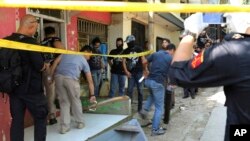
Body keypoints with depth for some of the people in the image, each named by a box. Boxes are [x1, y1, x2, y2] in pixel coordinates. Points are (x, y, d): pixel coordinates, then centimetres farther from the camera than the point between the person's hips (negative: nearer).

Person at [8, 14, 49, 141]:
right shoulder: (30, 42, -17)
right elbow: (39, 66, -18)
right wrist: (45, 66, 3)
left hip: (14, 87, 6)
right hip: (31, 88, -6)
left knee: (17, 119, 11)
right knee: (40, 118, 9)